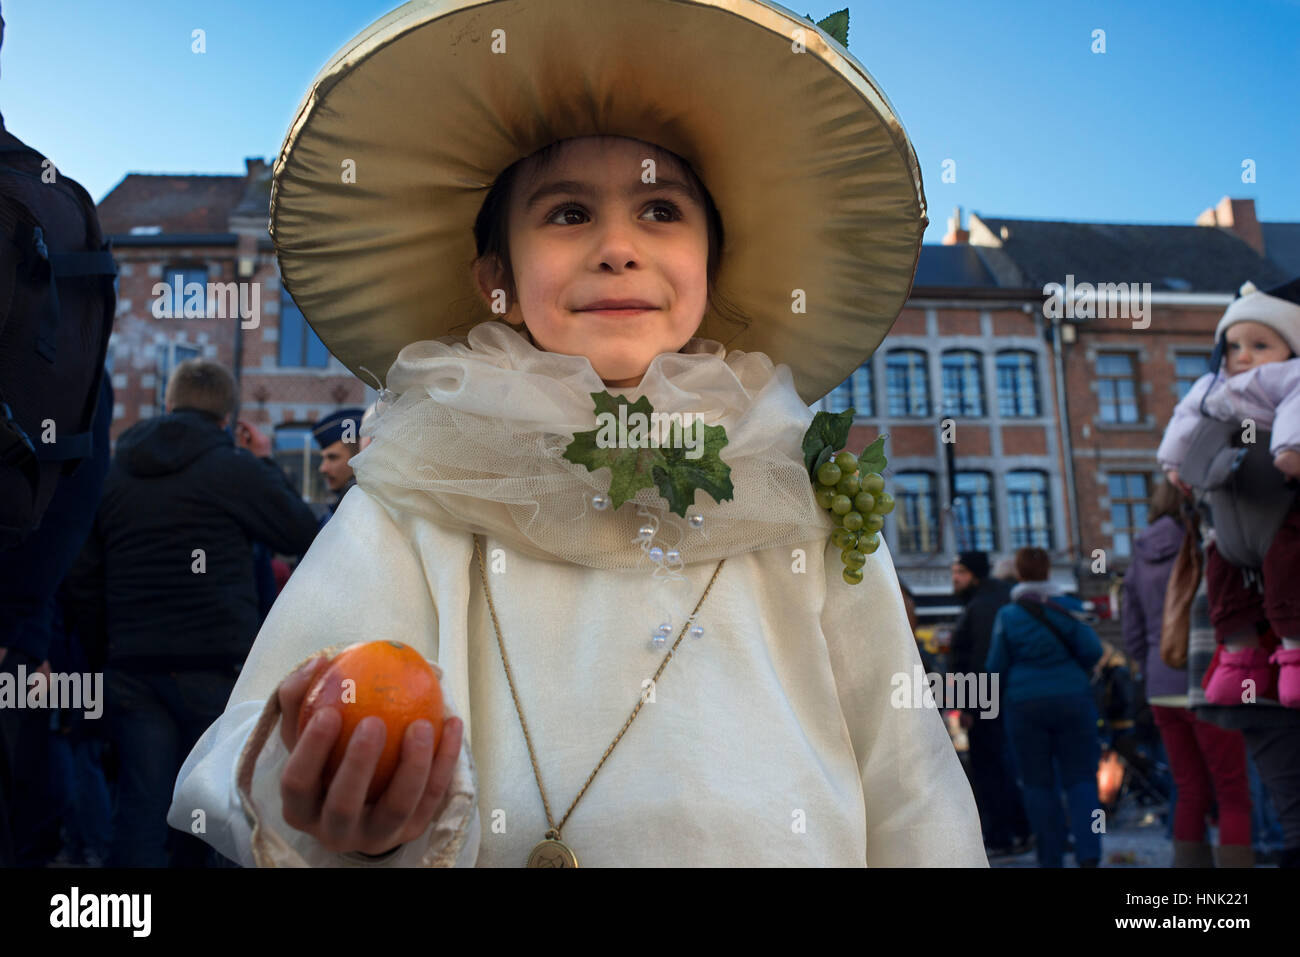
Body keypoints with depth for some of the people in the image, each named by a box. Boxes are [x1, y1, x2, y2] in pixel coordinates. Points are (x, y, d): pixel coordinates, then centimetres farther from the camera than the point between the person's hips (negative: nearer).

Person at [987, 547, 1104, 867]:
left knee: (1038, 781, 7)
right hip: (1073, 700, 1)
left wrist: (1001, 696, 19)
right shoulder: (1068, 607, 0)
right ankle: (1089, 855, -8)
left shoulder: (1007, 615, -2)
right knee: (1080, 777, 5)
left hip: (1025, 705, -1)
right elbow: (1092, 651, -5)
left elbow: (996, 666, -1)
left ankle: (1050, 858, 9)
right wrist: (1074, 672, 15)